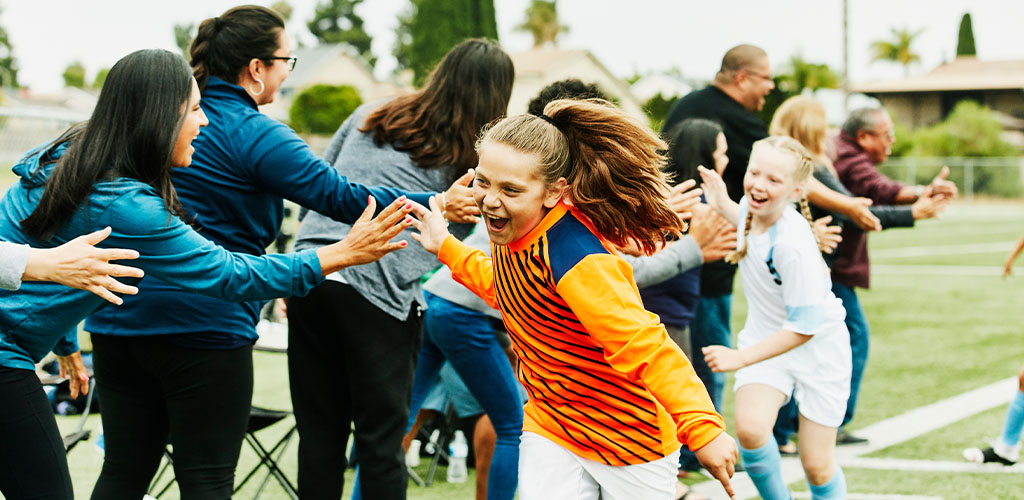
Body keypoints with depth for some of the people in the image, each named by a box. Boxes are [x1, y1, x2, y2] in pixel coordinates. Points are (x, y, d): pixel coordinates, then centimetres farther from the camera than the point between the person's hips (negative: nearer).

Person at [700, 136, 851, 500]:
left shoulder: (792, 245, -32)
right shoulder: (752, 207, -10)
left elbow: (804, 326, -28)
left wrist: (740, 358, -28)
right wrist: (722, 205, 4)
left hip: (816, 347, -5)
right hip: (767, 338, 5)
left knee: (816, 466, 3)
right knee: (749, 427, -22)